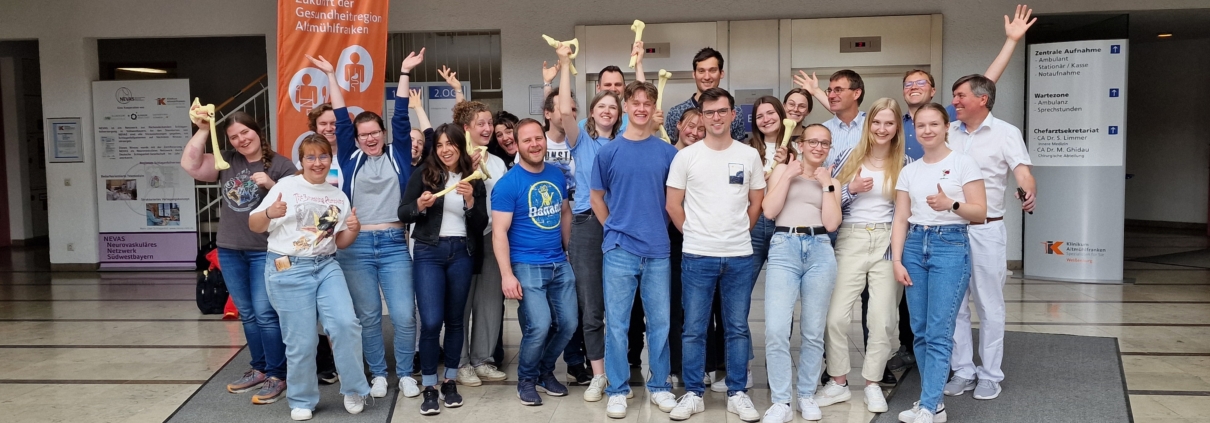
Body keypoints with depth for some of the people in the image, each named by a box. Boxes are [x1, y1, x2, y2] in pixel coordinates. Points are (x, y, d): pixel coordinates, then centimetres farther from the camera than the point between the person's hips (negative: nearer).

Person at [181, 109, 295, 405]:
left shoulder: (280, 165, -5)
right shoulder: (226, 162, 9)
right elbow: (190, 165, 0)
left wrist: (271, 185, -24)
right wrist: (202, 130, -4)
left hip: (265, 252, -6)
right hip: (229, 251, 6)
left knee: (265, 313, -8)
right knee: (247, 314, 13)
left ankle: (276, 375, 1)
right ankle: (259, 369, 24)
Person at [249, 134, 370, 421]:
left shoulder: (338, 196, 12)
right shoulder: (286, 186, -2)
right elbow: (254, 226, 0)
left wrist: (353, 230, -5)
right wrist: (269, 213, -22)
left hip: (327, 267, 4)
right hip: (288, 270, -3)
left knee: (346, 324, -13)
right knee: (301, 341, -2)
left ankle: (354, 391, 7)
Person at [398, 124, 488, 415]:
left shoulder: (473, 179, 5)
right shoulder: (424, 173, 0)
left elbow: (481, 225, 2)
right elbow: (402, 214, 2)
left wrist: (471, 201, -14)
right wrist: (419, 205, -17)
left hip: (461, 253, 2)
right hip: (428, 252, -2)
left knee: (455, 319, 9)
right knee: (431, 321, -9)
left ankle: (450, 382, 21)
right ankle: (429, 388, 3)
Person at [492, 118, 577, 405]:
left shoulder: (557, 175, 6)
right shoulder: (508, 184, -11)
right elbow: (499, 232, -13)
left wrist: (571, 251, 14)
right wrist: (507, 274, -18)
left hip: (560, 264, 6)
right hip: (527, 266, -6)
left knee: (569, 323, 7)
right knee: (539, 326, -15)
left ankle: (545, 371, 31)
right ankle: (526, 379, 10)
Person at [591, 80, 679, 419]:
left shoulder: (667, 152, 3)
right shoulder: (608, 152, 1)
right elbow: (597, 197, 10)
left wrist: (660, 226, 6)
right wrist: (613, 229, 5)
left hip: (658, 250, 1)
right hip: (620, 250, -1)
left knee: (660, 322, 8)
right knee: (617, 323, 3)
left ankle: (660, 386, 22)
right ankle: (617, 390, 14)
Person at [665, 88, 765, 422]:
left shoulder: (749, 155, 5)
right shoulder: (686, 156, 0)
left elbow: (757, 202, 13)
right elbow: (673, 205, 2)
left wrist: (737, 233, 10)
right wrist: (694, 233, 5)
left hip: (739, 256, 2)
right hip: (697, 256, -1)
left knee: (738, 328, 8)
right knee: (694, 328, 4)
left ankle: (737, 393, 18)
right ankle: (693, 394, 15)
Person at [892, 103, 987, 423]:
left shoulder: (963, 163, -1)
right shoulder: (909, 171, 11)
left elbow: (980, 213, -4)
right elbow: (901, 219, 9)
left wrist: (951, 204, -23)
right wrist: (896, 260, 0)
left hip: (951, 246, -5)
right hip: (915, 246, 5)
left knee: (938, 332, -8)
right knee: (920, 330, 5)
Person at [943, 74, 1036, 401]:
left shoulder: (1006, 133, -4)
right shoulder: (948, 132, 8)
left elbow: (1022, 171, -17)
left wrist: (1029, 193, -38)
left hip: (986, 230, -4)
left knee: (989, 305, 5)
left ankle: (990, 375, 16)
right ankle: (962, 371, 20)